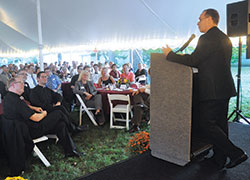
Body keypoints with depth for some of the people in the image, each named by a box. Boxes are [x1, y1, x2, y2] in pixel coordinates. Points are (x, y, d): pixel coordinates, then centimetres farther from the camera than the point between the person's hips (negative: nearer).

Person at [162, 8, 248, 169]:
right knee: (220, 124, 14)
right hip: (224, 89, 10)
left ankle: (236, 154, 0)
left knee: (207, 125, -3)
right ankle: (219, 159, 24)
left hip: (212, 91, -10)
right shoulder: (225, 38, 17)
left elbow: (192, 61, -17)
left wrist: (170, 54, -7)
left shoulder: (207, 38, -13)